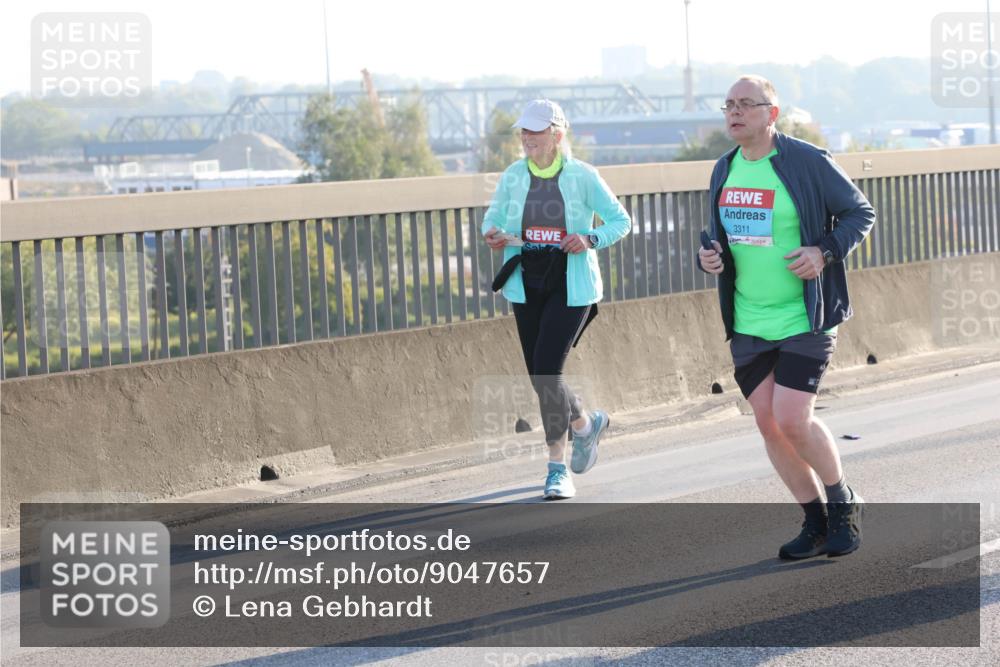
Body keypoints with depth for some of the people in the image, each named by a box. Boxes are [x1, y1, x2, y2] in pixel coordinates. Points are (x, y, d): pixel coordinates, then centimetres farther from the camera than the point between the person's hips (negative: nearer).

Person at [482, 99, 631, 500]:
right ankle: (584, 423, 33)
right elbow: (493, 216, 16)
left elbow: (620, 221, 2)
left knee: (546, 371, -14)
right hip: (526, 285, 5)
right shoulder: (512, 177, 4)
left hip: (571, 287, -5)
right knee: (538, 376, 7)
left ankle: (557, 466, 4)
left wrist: (591, 240, -16)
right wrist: (492, 235, -7)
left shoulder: (582, 176, -5)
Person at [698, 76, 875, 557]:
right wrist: (709, 257, -1)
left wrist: (825, 252, -17)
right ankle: (816, 521, 18)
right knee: (768, 424, 3)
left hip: (804, 320, -6)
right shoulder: (724, 171, 8)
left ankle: (843, 504, 10)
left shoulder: (808, 163, -10)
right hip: (747, 324, 6)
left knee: (792, 421, -14)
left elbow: (860, 213, -2)